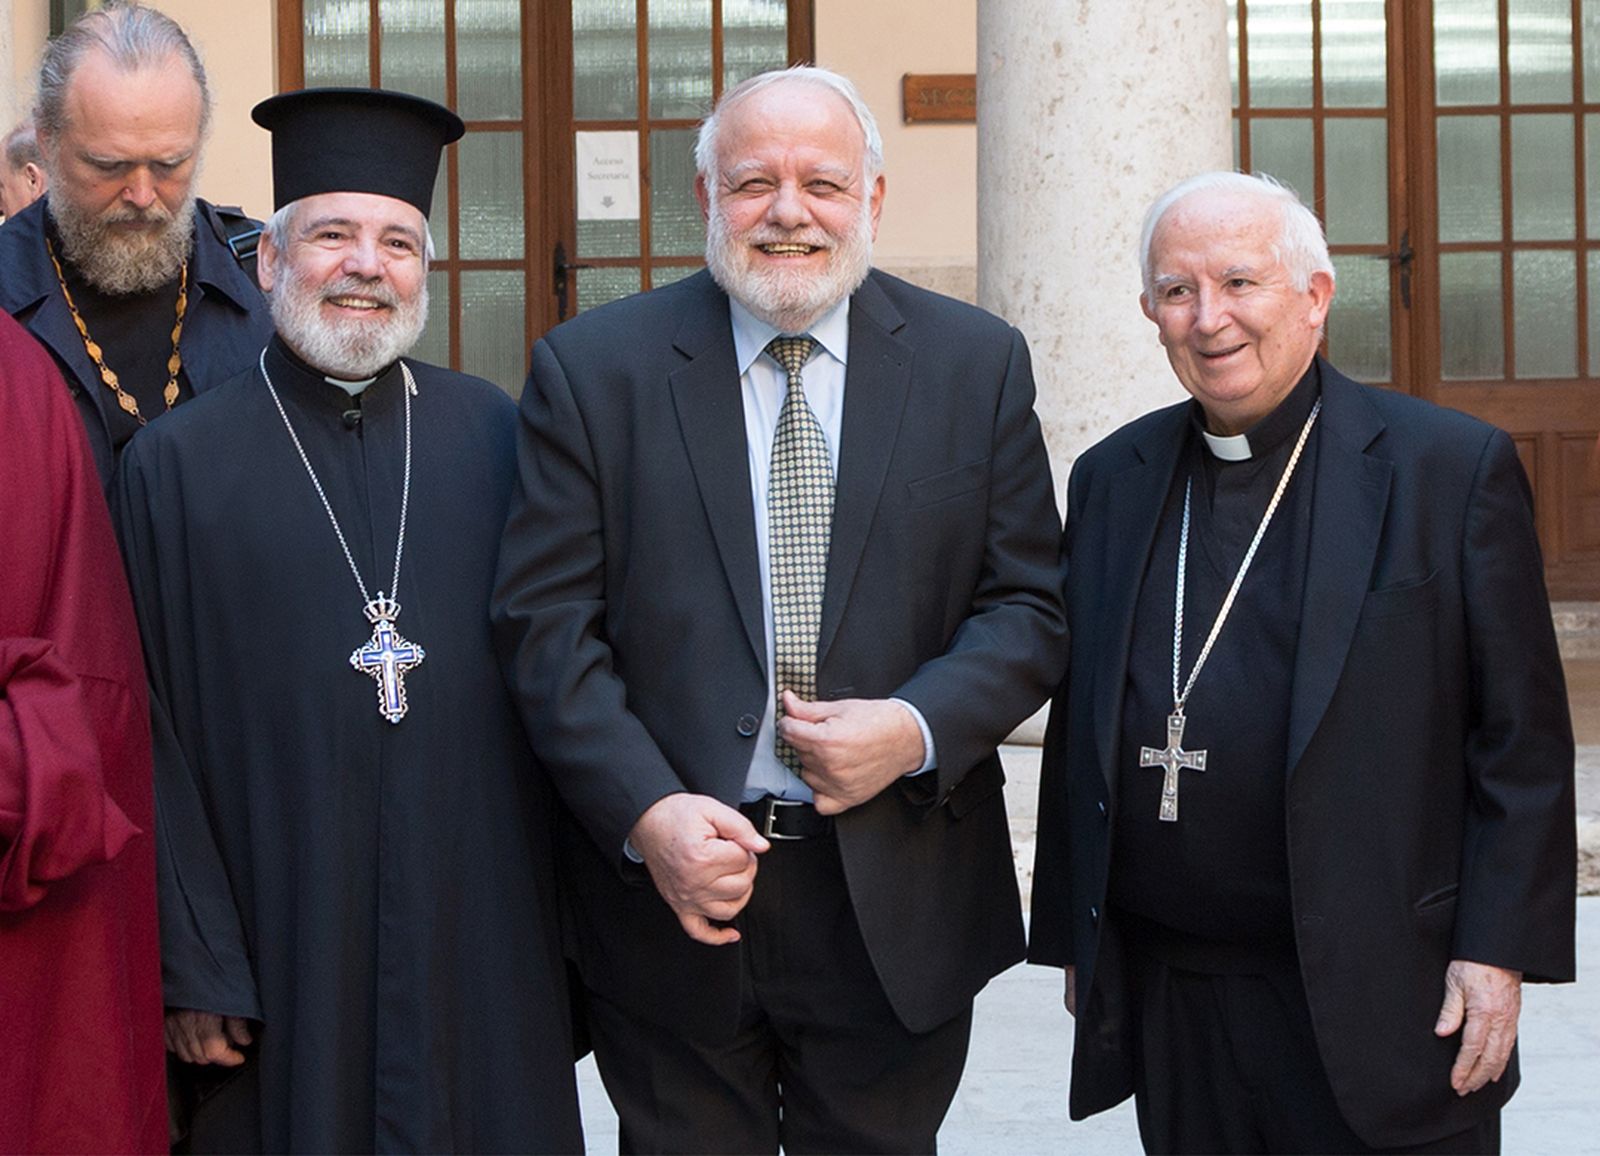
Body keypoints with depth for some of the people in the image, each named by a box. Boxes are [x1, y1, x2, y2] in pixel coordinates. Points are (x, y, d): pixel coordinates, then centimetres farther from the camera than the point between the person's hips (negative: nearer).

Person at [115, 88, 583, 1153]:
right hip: (285, 960, -2)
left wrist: (576, 913, 3)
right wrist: (193, 970, -7)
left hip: (485, 940, 2)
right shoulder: (177, 464, -3)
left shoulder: (495, 434, 4)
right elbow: (153, 743, -4)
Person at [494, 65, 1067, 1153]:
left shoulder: (978, 362, 3)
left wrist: (917, 728, -15)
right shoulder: (592, 367, -1)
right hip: (667, 898, -1)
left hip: (898, 906, 1)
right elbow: (548, 623, -5)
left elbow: (1029, 605, 3)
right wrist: (646, 812, -17)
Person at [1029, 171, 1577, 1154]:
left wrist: (1499, 951, -9)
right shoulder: (1113, 480, 10)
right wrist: (1075, 935, 12)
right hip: (1168, 1005, 4)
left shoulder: (1454, 468, -3)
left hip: (1377, 1001, -4)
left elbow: (1523, 740, -4)